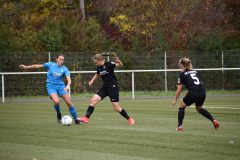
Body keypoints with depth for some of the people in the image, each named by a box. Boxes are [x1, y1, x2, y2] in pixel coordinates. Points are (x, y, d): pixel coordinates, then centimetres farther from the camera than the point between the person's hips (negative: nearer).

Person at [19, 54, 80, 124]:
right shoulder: (51, 65, -1)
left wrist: (68, 86, -38)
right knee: (56, 101, -27)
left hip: (60, 86, 1)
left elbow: (69, 79, -15)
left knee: (69, 102, -10)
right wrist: (26, 67, 9)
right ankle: (58, 114, 4)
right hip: (51, 86, -1)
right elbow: (38, 66, 7)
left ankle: (76, 118, 7)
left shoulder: (64, 69, -3)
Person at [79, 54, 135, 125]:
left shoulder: (109, 64, -14)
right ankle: (86, 118, -5)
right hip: (105, 88, 7)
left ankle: (129, 119, 15)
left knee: (116, 108, -5)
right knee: (93, 100, -9)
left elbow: (120, 65, -25)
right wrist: (92, 80, 14)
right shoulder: (99, 68, 6)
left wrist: (119, 62, -46)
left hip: (113, 87, -7)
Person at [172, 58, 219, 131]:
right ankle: (213, 120, 17)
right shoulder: (195, 71, 22)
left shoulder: (182, 74, 6)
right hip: (202, 93, 6)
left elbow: (179, 89, 2)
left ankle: (180, 126, 7)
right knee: (199, 108, 31)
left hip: (193, 94, -6)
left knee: (181, 106, 16)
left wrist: (175, 100, 9)